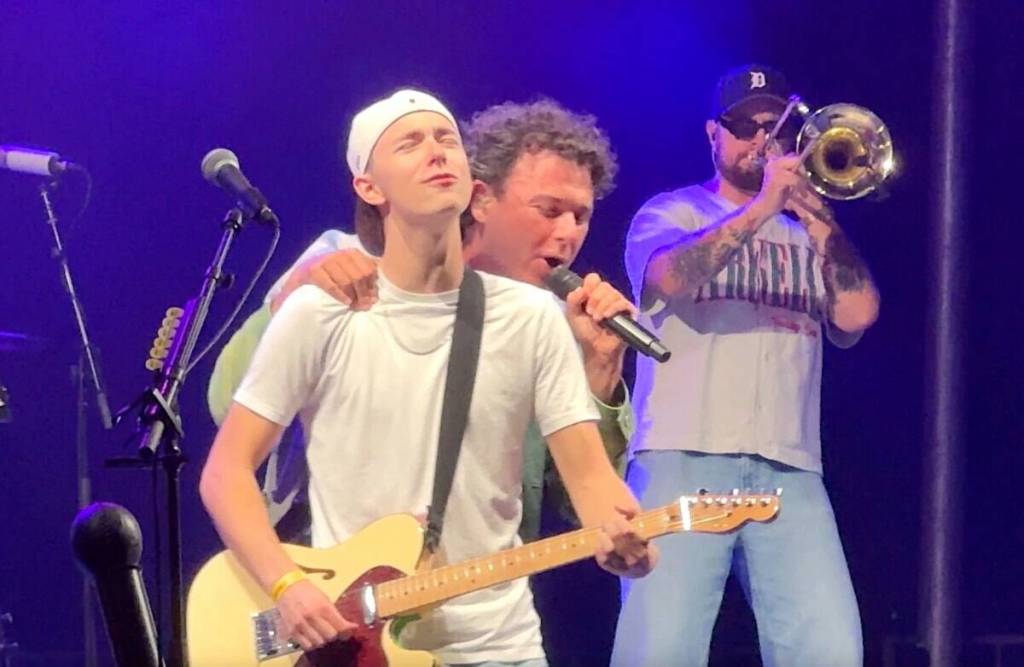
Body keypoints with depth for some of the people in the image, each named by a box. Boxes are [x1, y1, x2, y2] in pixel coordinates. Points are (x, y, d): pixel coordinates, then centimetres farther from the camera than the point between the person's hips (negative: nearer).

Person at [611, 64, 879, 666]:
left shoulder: (810, 236, 23)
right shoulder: (672, 213, 14)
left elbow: (856, 317, 5)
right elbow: (672, 276, -9)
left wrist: (819, 219, -3)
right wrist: (762, 207, -12)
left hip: (789, 471, 3)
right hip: (683, 459, -2)